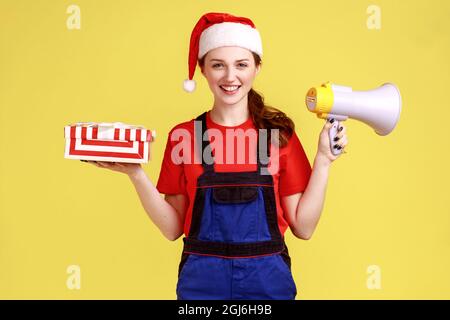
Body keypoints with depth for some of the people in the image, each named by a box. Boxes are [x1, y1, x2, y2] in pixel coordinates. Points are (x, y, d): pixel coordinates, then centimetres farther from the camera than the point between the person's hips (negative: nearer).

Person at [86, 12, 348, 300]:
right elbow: (173, 228, -2)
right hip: (201, 280, 0)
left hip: (268, 279, 0)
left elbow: (303, 227, -3)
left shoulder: (280, 133, -3)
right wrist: (136, 174, -12)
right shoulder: (183, 136, -2)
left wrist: (323, 160, -10)